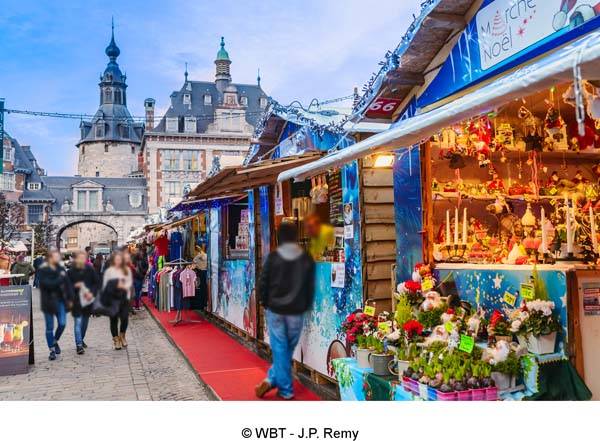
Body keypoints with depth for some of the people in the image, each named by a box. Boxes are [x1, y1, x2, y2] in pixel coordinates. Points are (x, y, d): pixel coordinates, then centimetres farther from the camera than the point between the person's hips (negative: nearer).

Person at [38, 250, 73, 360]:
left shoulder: (60, 269, 5)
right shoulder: (43, 271, -8)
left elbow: (67, 284, 5)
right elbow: (48, 284, -22)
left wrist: (70, 298, -1)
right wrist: (60, 278, -15)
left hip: (60, 300, 4)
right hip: (49, 301, -4)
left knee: (62, 324, -1)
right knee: (50, 327, 5)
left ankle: (55, 341, 28)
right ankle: (52, 350, 17)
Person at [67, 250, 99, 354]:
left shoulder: (90, 270, -1)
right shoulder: (71, 271, -6)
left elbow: (97, 283, 2)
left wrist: (92, 293, -11)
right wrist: (75, 286, -20)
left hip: (88, 300, 3)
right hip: (76, 301, -3)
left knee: (85, 321, 16)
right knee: (78, 322, -7)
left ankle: (81, 340, 36)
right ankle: (79, 345, -5)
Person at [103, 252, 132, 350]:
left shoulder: (127, 270, 6)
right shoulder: (109, 271, -1)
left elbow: (130, 282, 4)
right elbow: (105, 284, 0)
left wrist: (124, 286, -16)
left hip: (124, 297, 2)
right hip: (112, 298, -1)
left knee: (125, 317, -2)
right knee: (114, 319, 4)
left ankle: (122, 336, 24)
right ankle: (116, 339, 18)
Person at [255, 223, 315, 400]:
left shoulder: (273, 257, -6)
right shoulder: (306, 259, -1)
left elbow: (263, 283, -4)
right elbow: (310, 286, 3)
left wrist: (265, 302, 10)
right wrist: (306, 306, 14)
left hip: (275, 309, -1)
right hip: (296, 311, 1)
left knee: (279, 347, 5)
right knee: (289, 347, 14)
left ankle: (285, 389, 7)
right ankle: (273, 379, 12)